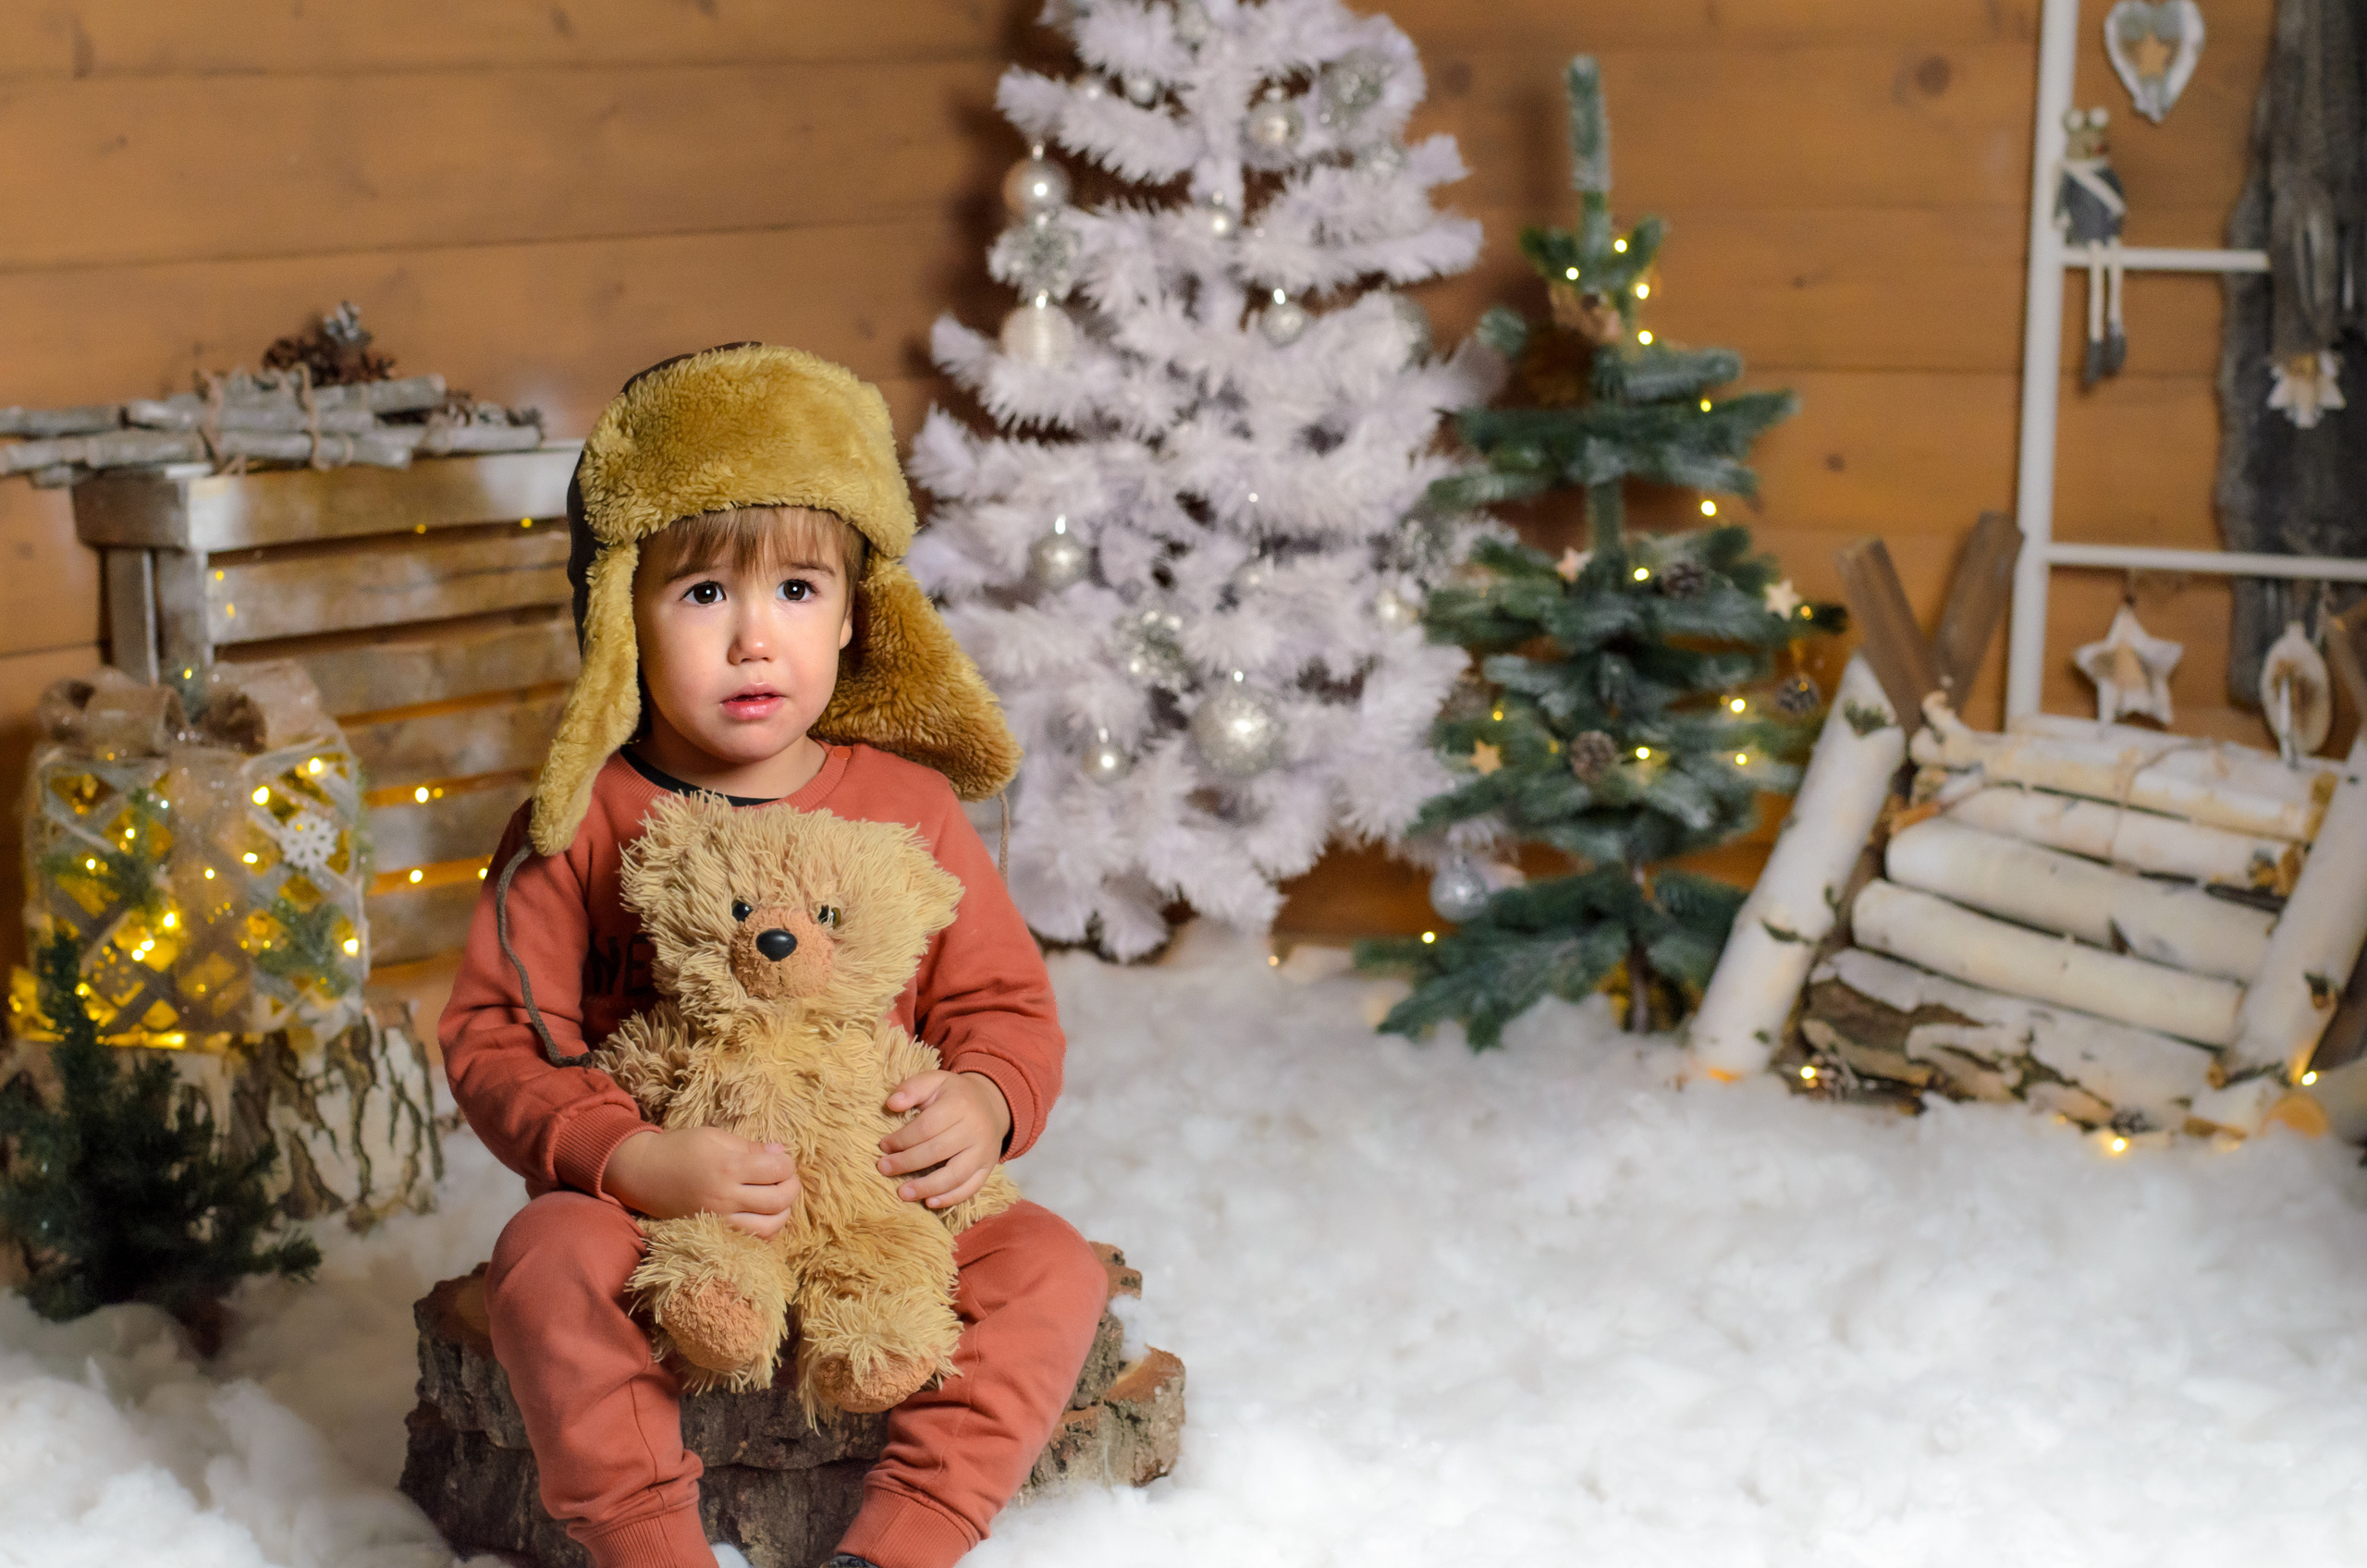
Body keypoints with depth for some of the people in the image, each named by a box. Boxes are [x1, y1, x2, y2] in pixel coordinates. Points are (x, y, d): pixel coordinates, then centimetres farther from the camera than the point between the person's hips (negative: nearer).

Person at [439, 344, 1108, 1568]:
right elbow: (495, 1038, -7)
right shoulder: (585, 827, -4)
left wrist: (984, 1102, -17)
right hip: (657, 1222, -2)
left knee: (1053, 1269, -19)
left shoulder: (907, 803, 3)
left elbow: (1003, 1001, 7)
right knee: (550, 1262, -31)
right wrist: (633, 1162, -24)